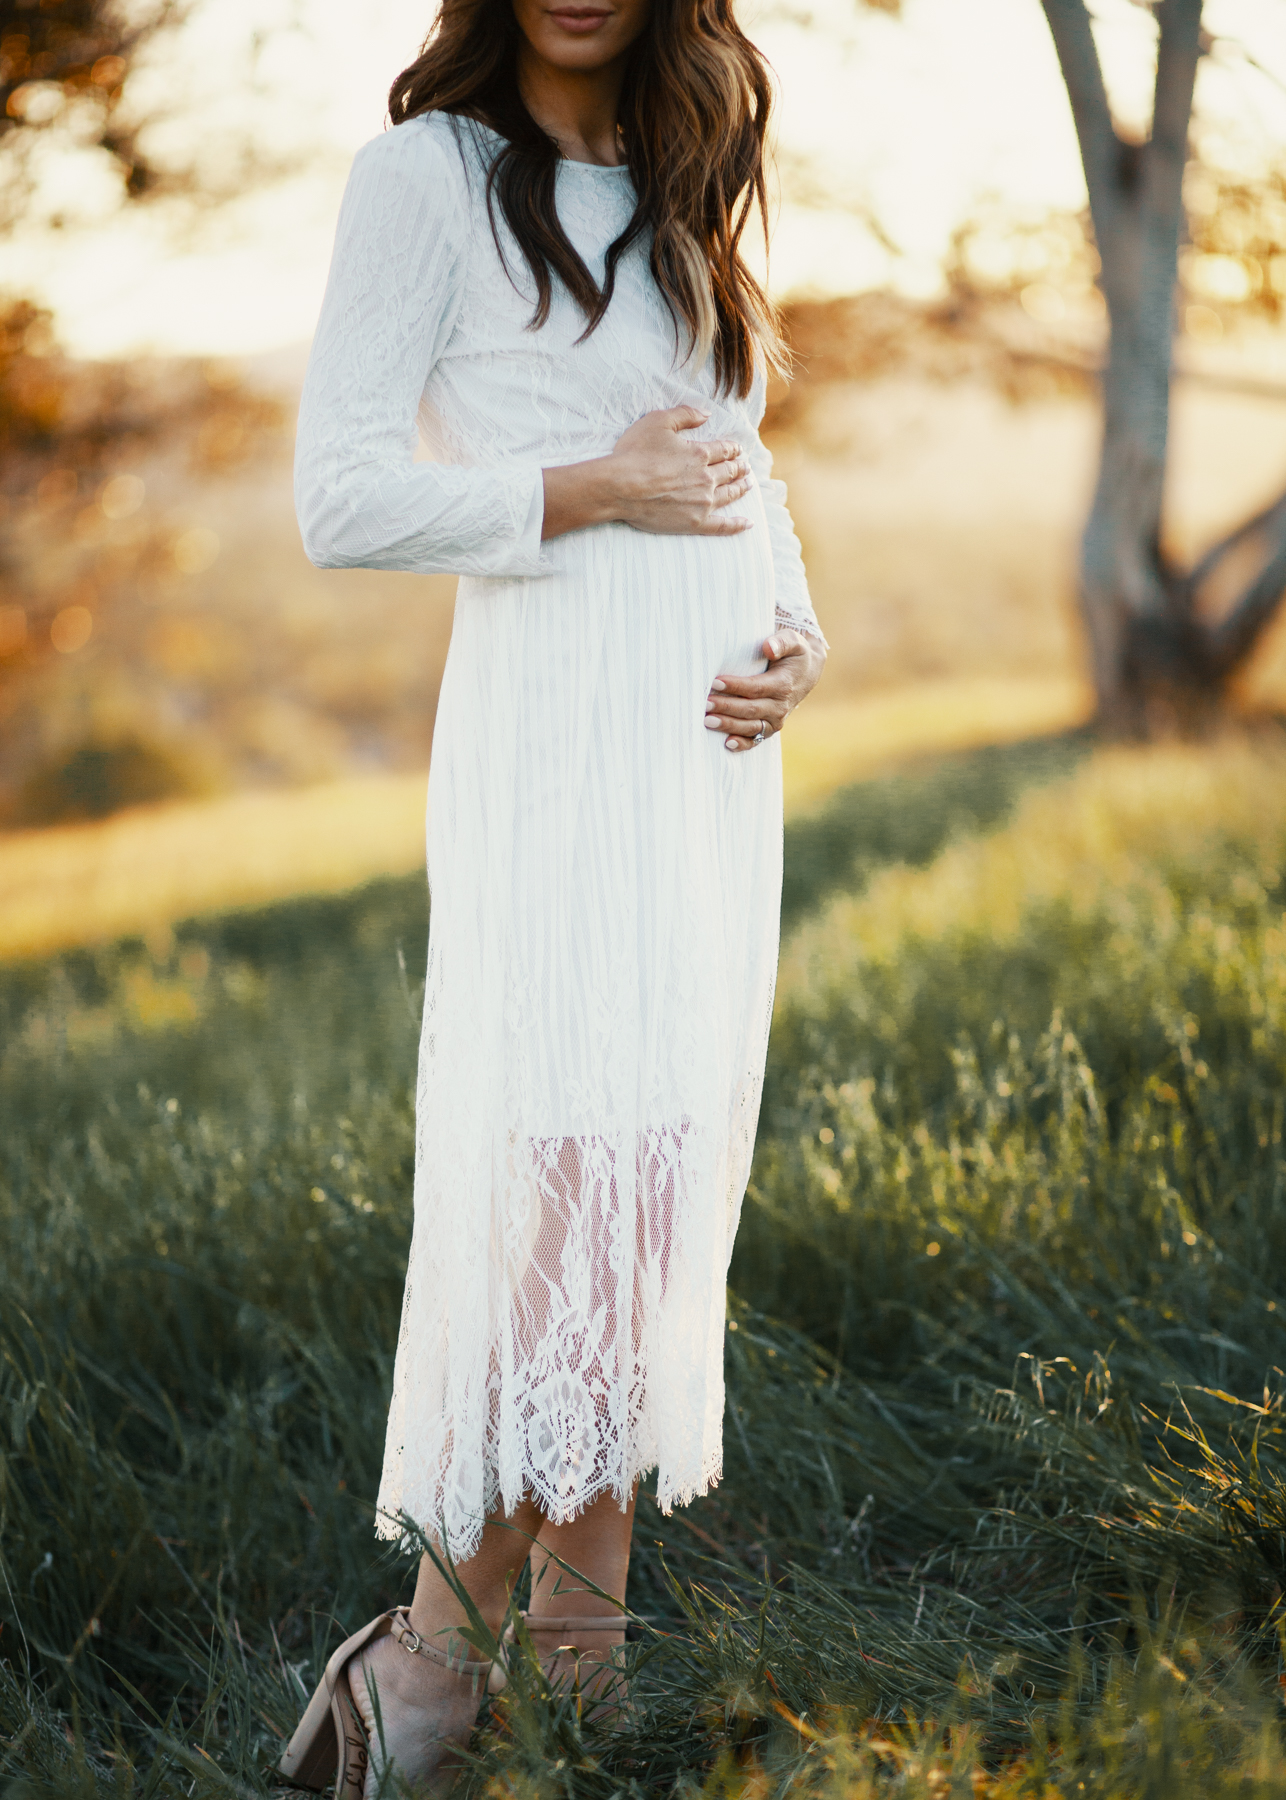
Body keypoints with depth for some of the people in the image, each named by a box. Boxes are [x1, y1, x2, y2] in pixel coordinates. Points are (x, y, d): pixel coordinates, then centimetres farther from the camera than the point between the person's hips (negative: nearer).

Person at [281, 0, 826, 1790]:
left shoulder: (682, 194, 19)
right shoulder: (432, 168, -1)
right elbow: (340, 497, -8)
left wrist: (797, 636, 5)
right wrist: (596, 489, -12)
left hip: (715, 744, 7)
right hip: (555, 726, -7)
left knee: (668, 1172, 5)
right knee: (576, 1175, -14)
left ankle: (588, 1643, 13)